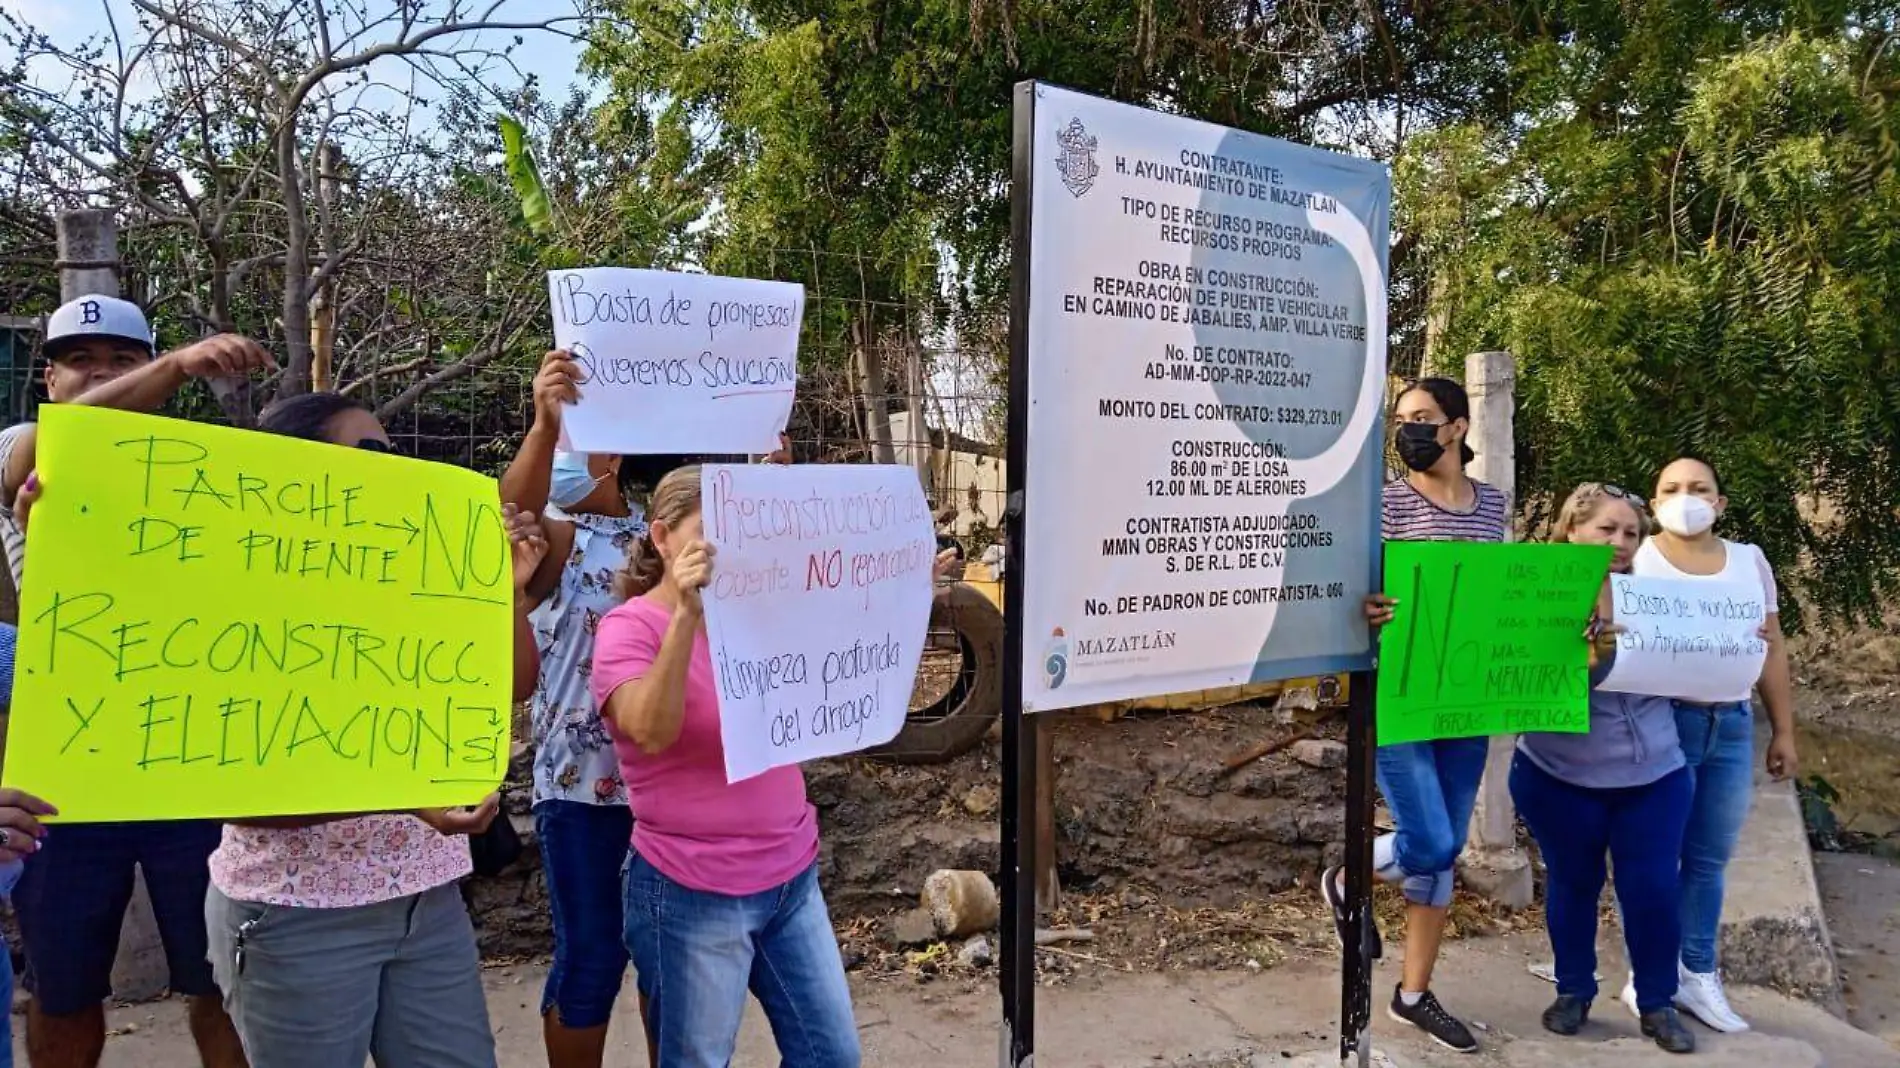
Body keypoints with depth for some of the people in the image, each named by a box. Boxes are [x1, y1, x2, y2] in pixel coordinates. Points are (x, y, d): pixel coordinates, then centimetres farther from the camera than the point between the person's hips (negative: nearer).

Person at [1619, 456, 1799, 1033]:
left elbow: (1772, 650, 14)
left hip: (1733, 727, 4)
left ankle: (1698, 975, 22)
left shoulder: (1749, 560, 12)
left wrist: (1783, 731, 12)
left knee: (1709, 858, 11)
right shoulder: (1632, 559, -1)